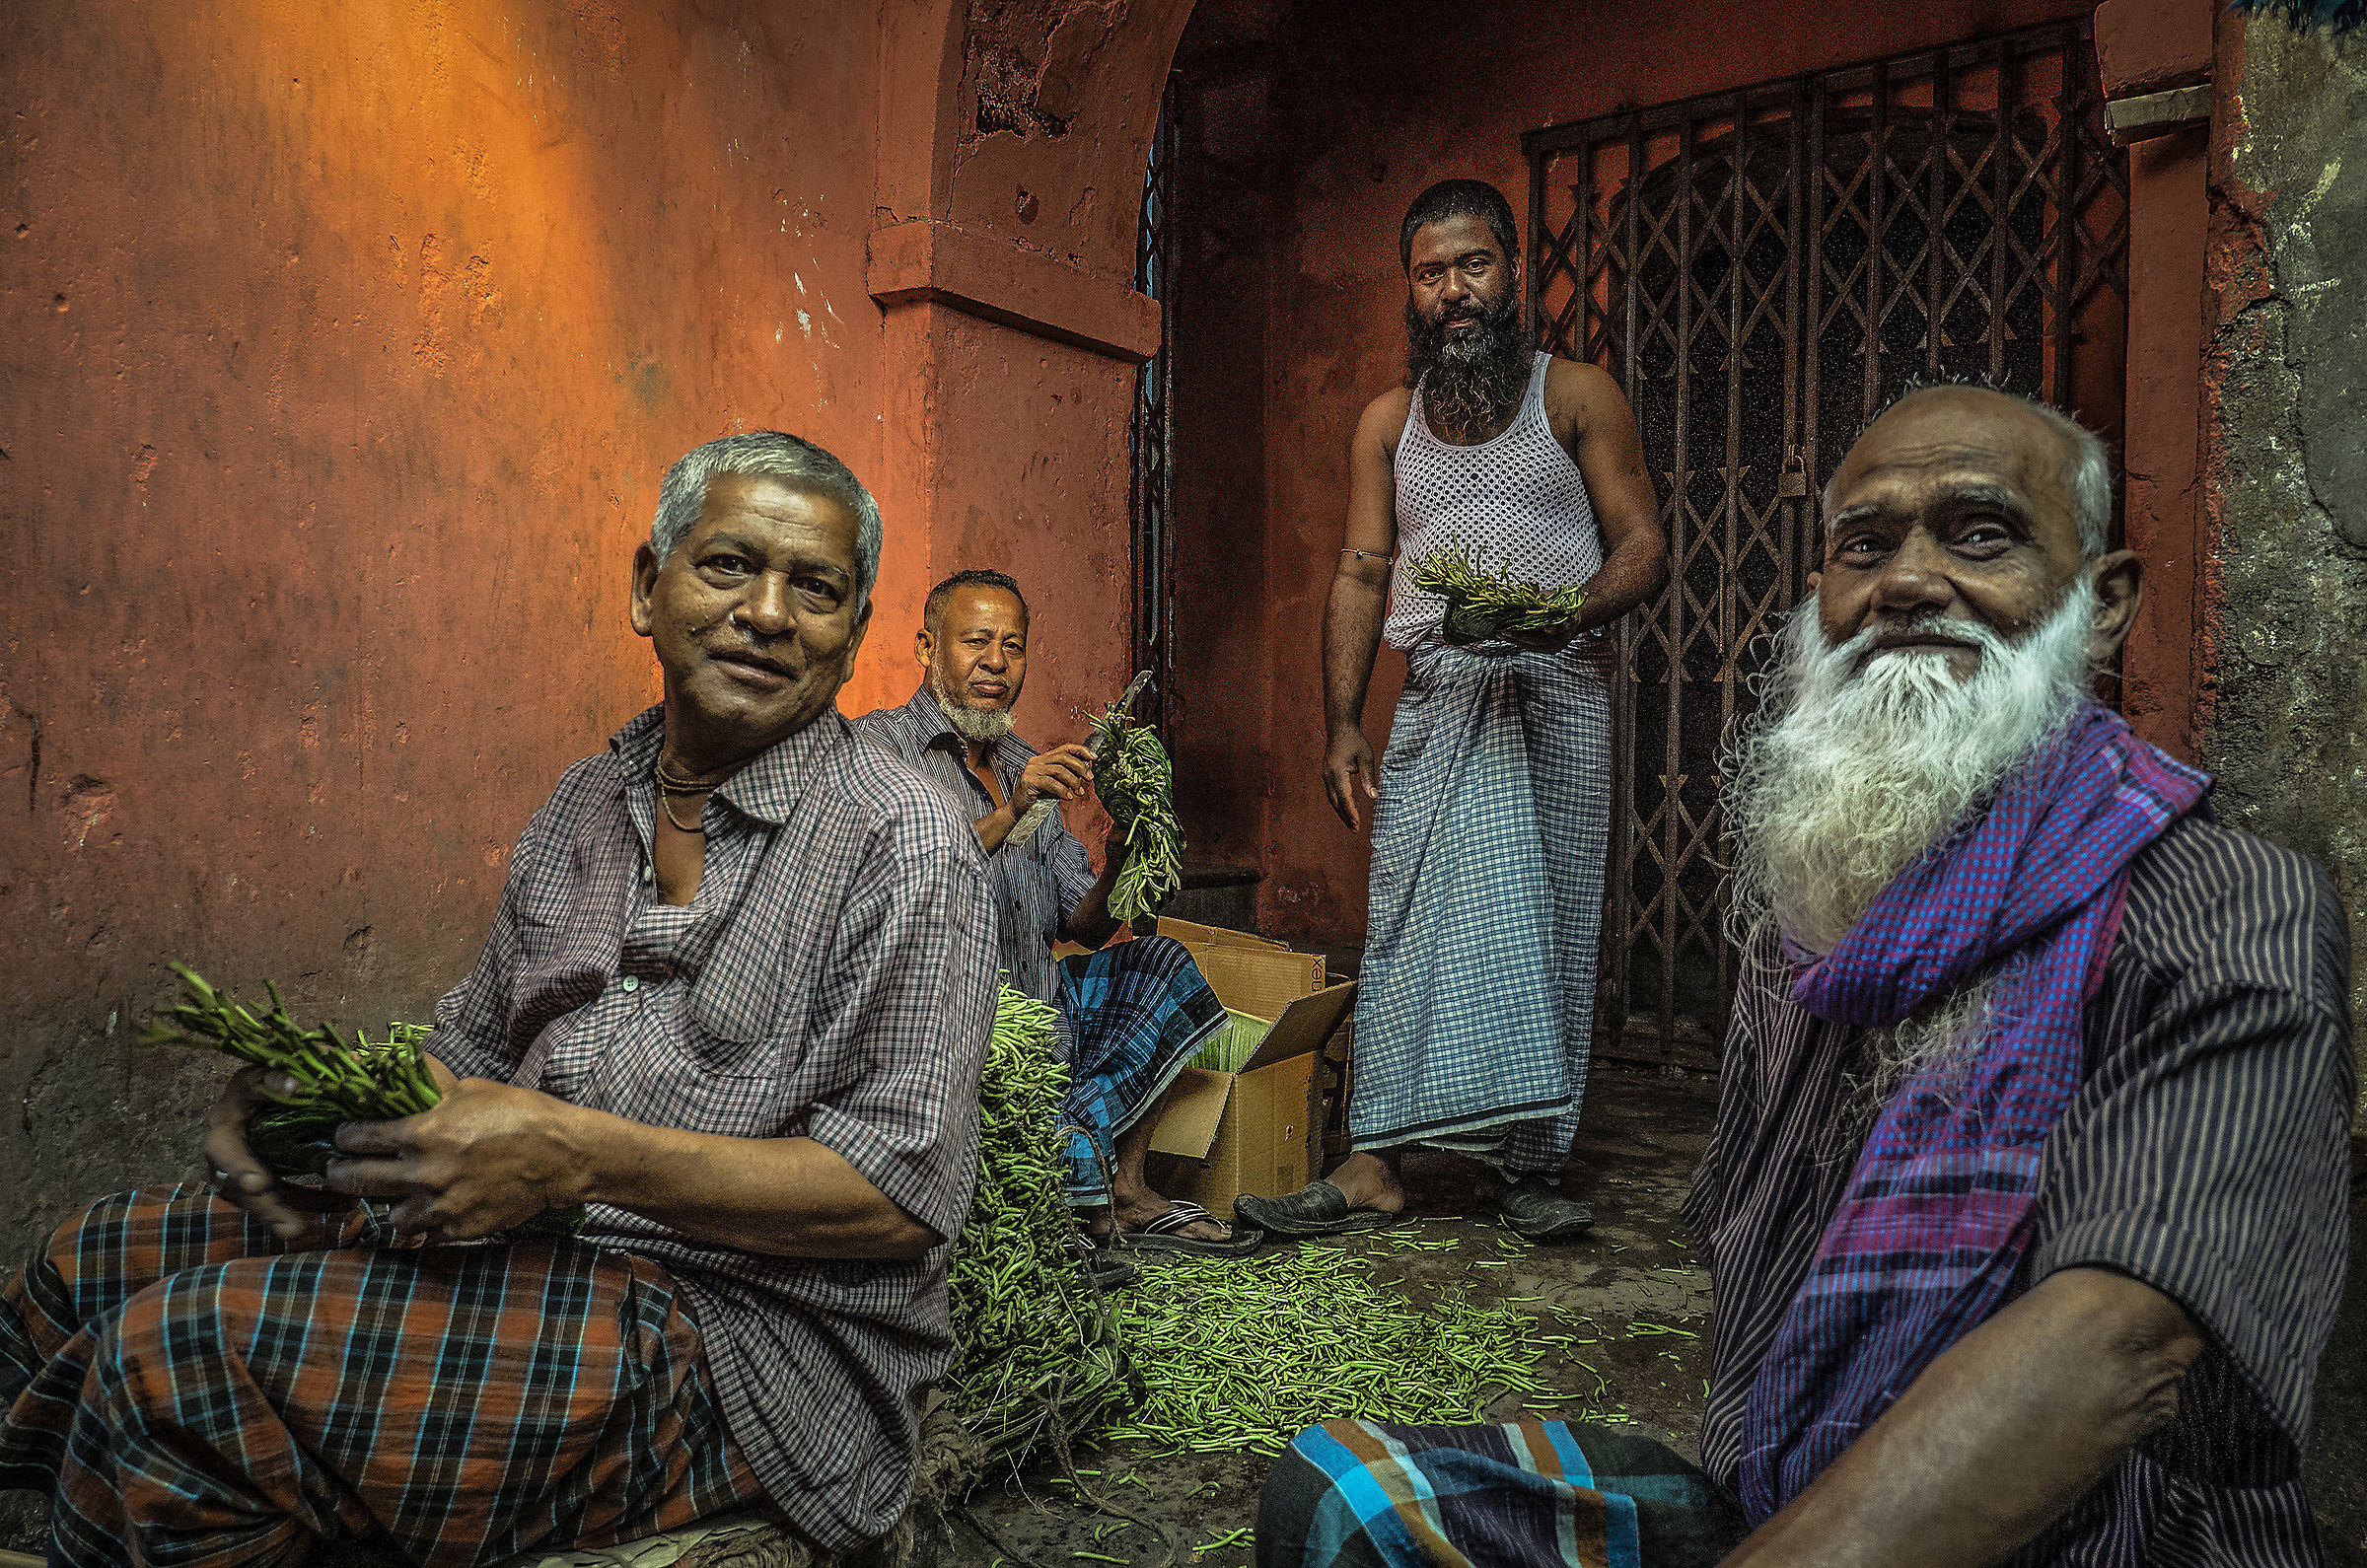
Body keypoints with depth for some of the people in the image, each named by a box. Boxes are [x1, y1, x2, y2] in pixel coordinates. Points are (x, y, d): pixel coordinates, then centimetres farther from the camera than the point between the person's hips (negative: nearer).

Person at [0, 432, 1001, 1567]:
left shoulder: (899, 840, -13)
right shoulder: (590, 796, 12)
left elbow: (905, 1190, -19)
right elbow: (476, 1041, 18)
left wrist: (577, 1155, -25)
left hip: (733, 1330, -7)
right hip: (518, 1235, 8)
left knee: (180, 1356, -20)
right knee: (95, 1261, 6)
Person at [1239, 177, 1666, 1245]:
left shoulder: (1578, 397, 8)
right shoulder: (1388, 423, 16)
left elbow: (1645, 548, 3)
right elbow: (1361, 575, 11)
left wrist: (1567, 613, -19)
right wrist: (1342, 725, 2)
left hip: (1559, 695, -1)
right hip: (1438, 701, 1)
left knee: (1545, 933, 0)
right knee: (1417, 924, -4)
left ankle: (1531, 1165, 8)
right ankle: (1375, 1166, -2)